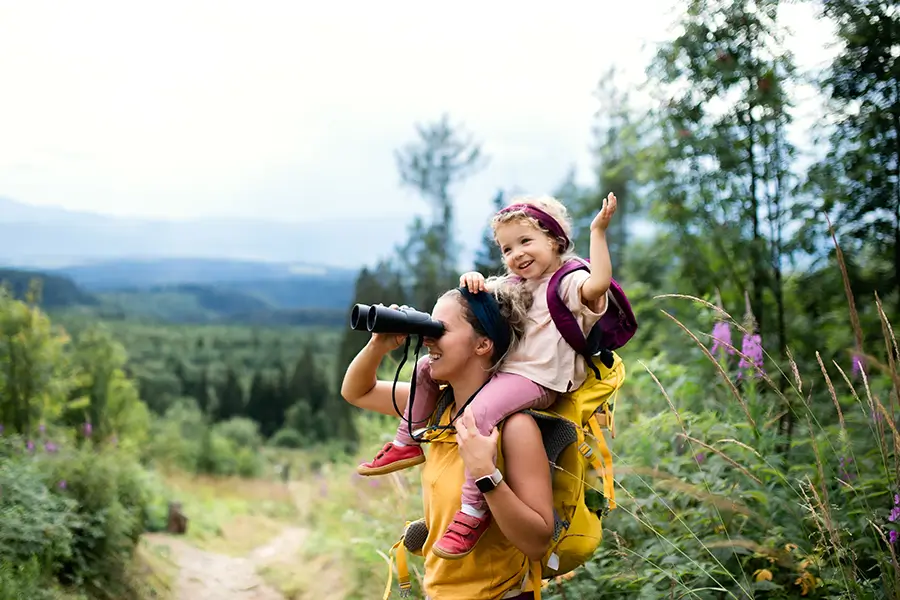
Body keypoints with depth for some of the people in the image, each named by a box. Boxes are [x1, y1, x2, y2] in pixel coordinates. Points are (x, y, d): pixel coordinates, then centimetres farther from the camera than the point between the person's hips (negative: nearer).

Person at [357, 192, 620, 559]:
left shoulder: (569, 282, -6)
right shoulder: (511, 283, 21)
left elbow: (598, 284, -27)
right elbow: (480, 293, 21)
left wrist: (598, 231, -28)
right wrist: (472, 279, -2)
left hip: (535, 381, -9)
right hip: (497, 368, 9)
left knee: (478, 413, -35)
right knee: (427, 366, 13)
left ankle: (474, 508, -28)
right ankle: (408, 444, 22)